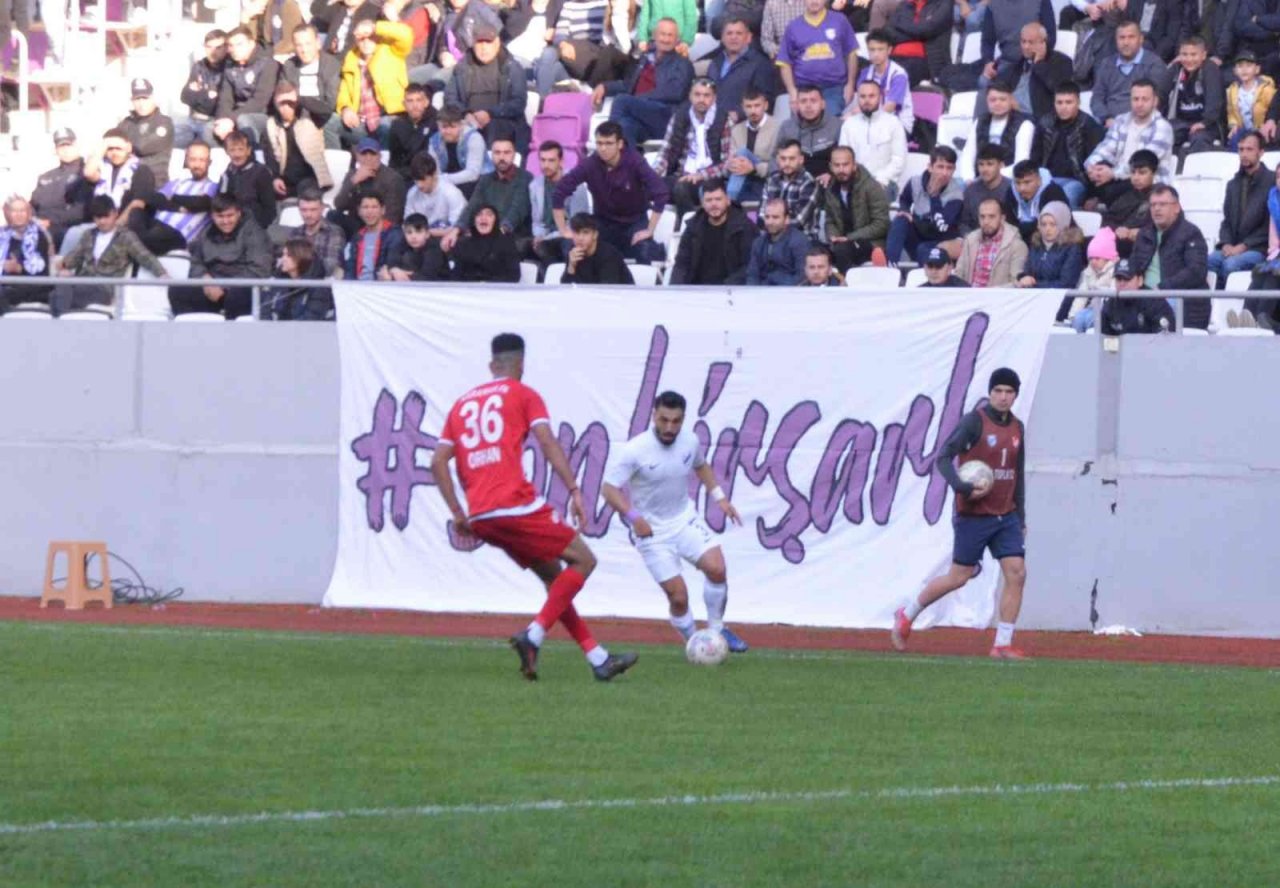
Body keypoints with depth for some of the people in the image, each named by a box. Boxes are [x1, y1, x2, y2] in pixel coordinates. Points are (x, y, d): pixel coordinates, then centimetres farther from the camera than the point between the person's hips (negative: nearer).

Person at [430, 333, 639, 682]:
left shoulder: (462, 404, 22)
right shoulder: (522, 394, 7)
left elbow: (438, 462, 14)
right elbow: (547, 443, -9)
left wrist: (459, 515, 15)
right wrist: (573, 490, -14)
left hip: (480, 518, 7)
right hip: (516, 506, -7)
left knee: (554, 575, 18)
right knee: (582, 561, 3)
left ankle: (598, 658, 13)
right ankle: (534, 636, -14)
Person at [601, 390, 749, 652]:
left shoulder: (690, 441, -5)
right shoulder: (634, 451, -20)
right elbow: (609, 489, -19)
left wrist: (719, 496, 8)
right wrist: (633, 517, -33)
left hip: (685, 518, 4)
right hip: (651, 530, -4)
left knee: (716, 569, -16)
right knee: (678, 597, -7)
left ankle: (716, 628, 7)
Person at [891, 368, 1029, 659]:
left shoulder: (1017, 428, 10)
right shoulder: (975, 421, -10)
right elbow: (943, 458, -14)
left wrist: (1020, 517, 18)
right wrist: (963, 487, -28)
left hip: (1005, 516, 6)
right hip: (973, 515, -6)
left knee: (1016, 574, -7)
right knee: (959, 577, 1)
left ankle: (1003, 644, -2)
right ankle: (907, 616, 22)